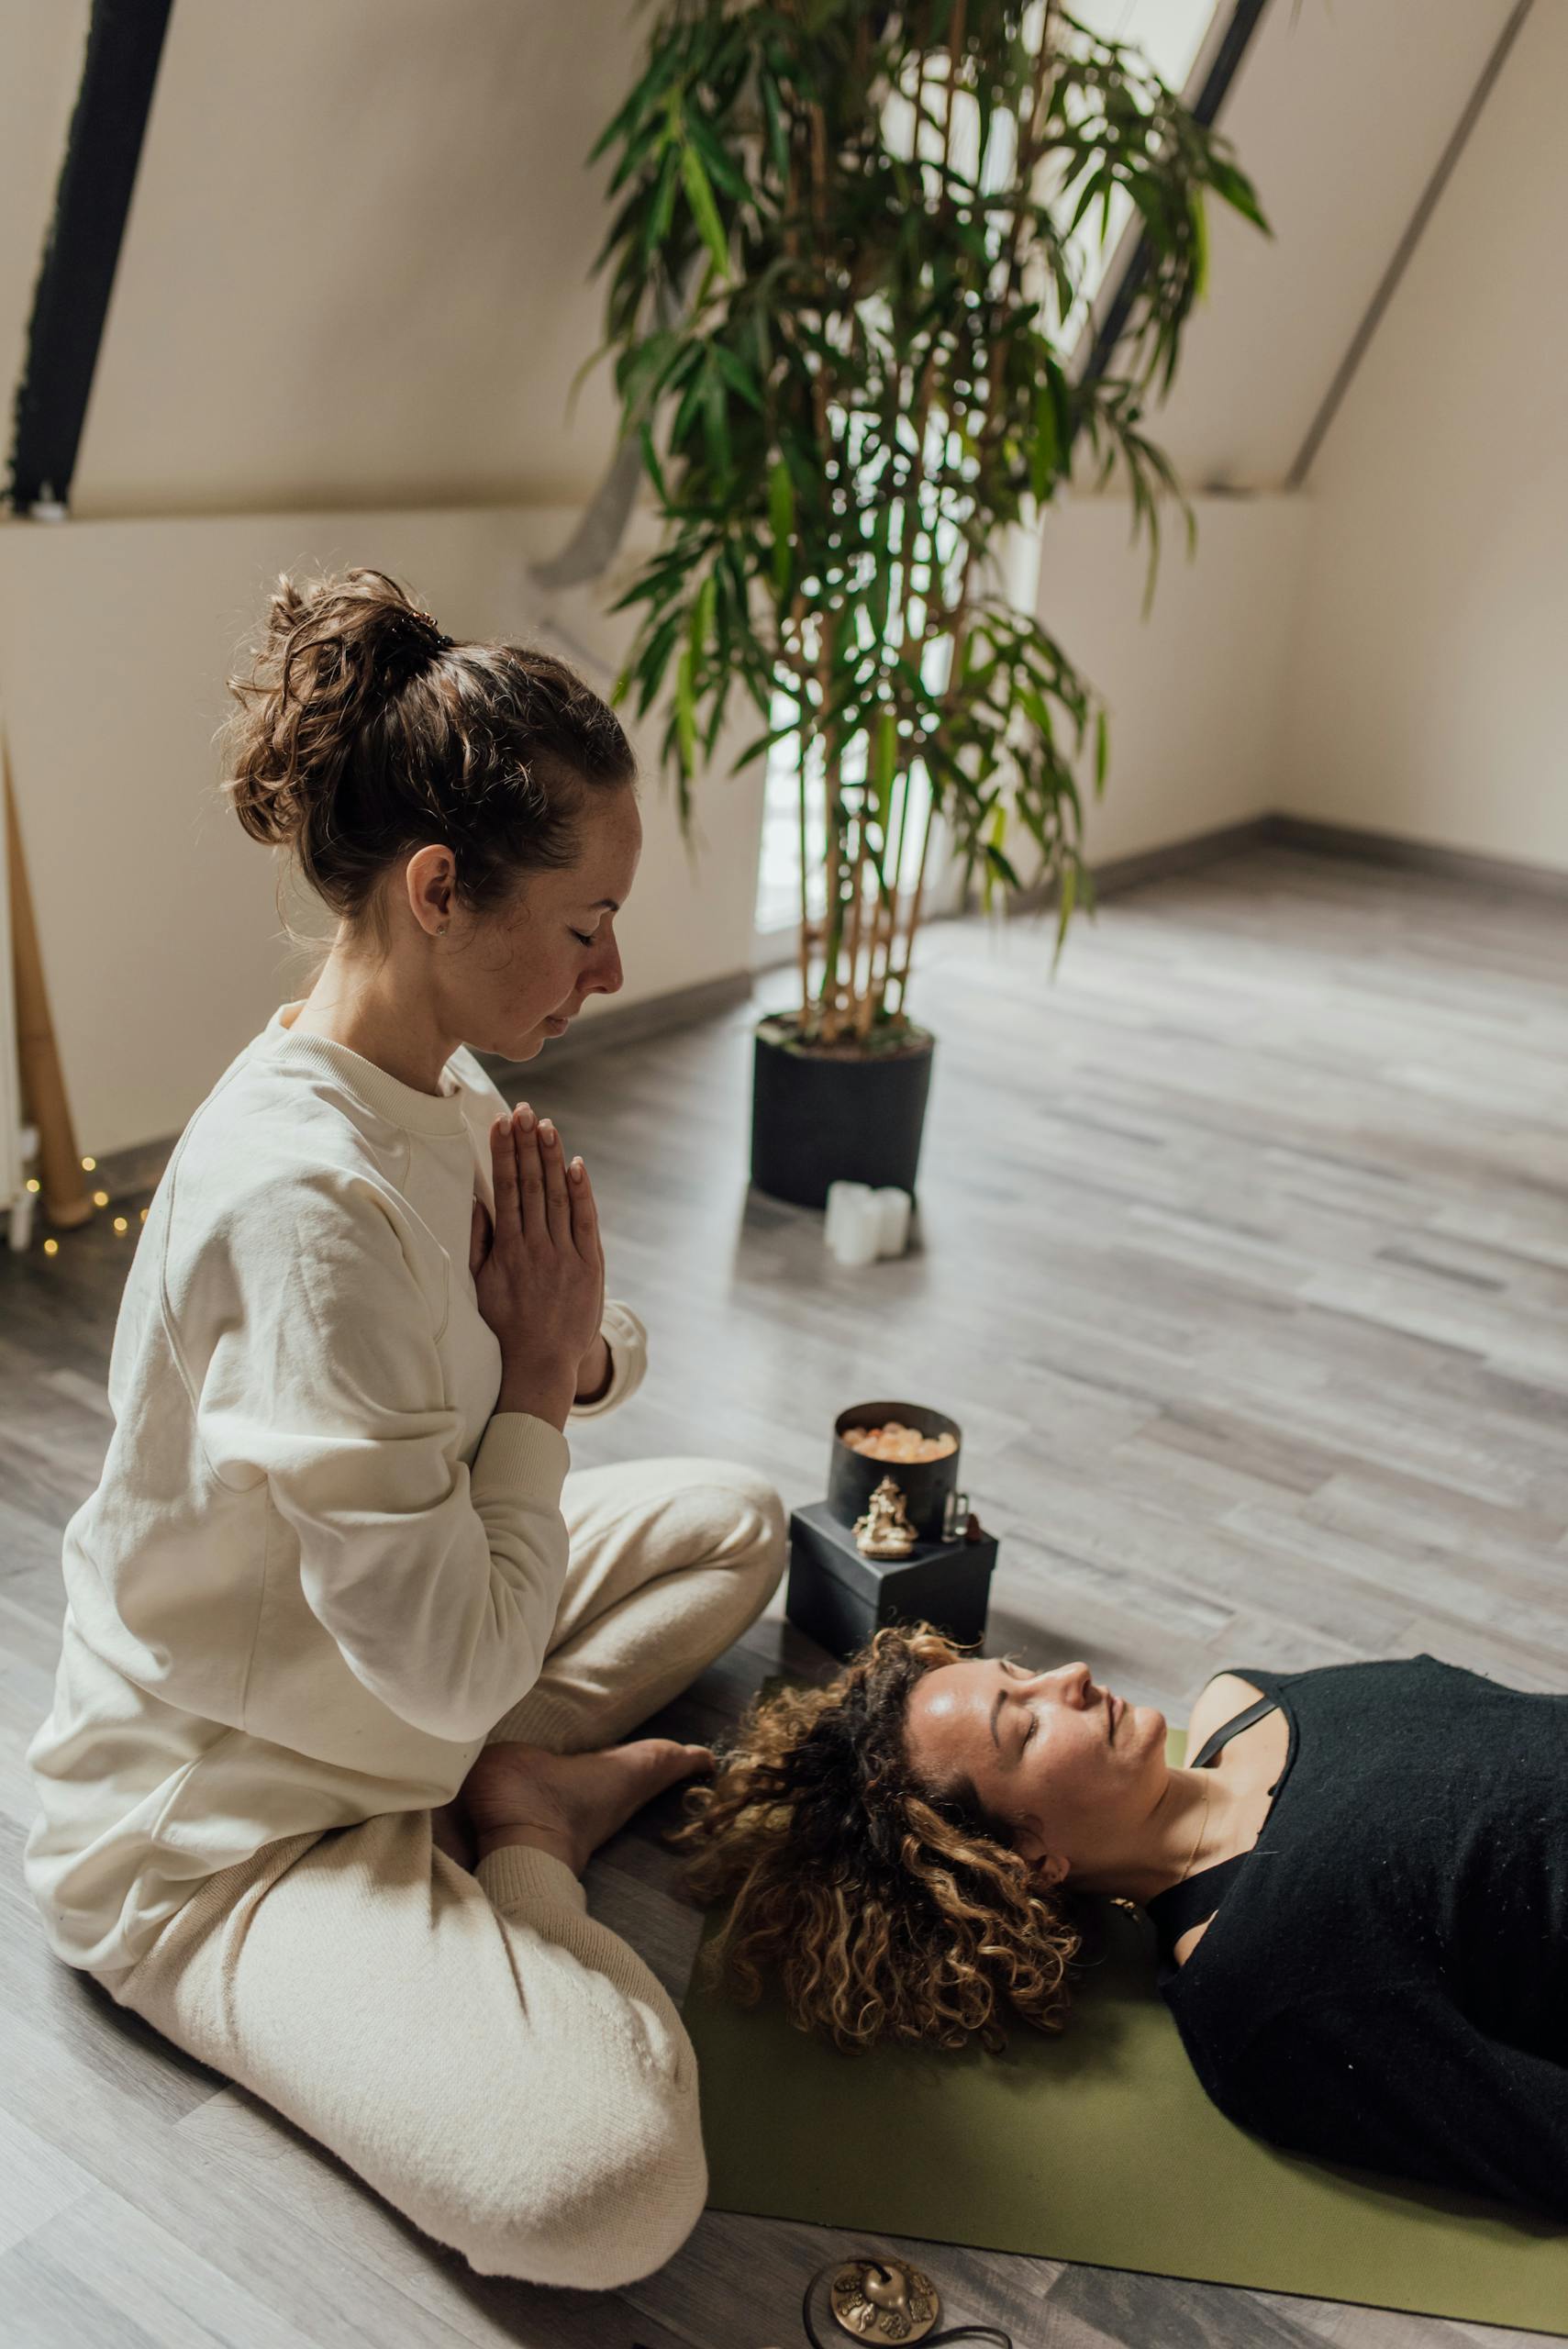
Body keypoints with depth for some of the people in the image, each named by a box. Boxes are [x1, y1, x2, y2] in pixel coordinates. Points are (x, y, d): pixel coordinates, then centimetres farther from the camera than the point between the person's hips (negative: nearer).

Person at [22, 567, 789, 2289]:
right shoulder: (302, 1197, -34)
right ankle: (520, 1828, 1)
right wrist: (535, 1372, -19)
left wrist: (582, 1348, -15)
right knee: (601, 2184, -26)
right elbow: (453, 1665, -31)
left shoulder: (441, 1087, -4)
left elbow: (588, 1354, 9)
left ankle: (501, 1780, 2)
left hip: (386, 1701, 9)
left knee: (732, 1515, 17)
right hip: (218, 1822, -9)